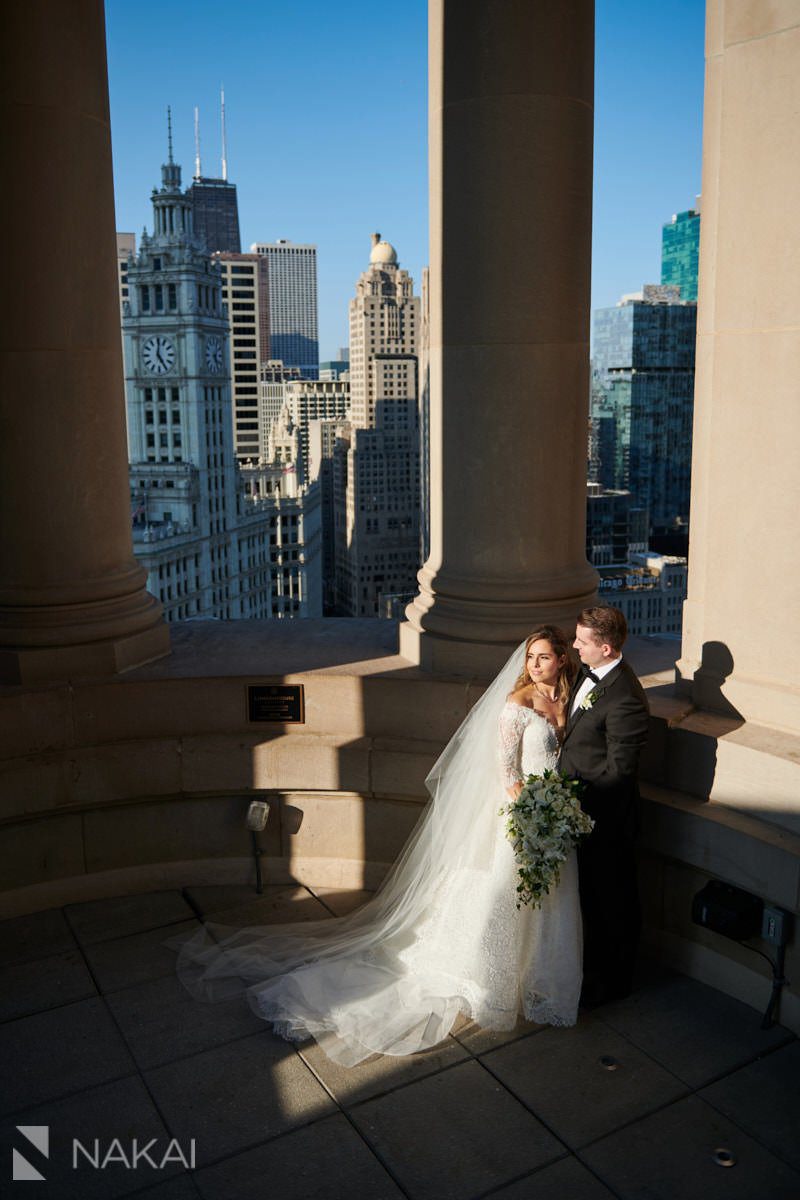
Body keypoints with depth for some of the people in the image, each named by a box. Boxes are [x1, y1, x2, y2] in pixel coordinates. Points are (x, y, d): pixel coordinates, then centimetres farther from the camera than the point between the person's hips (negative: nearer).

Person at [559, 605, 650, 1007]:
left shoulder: (625, 698, -29)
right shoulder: (587, 674, 0)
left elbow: (618, 770, -24)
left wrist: (579, 799, -16)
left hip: (605, 816, -9)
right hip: (579, 807, 9)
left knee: (611, 898, 13)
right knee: (588, 891, 25)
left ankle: (613, 980, 34)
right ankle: (593, 964, 47)